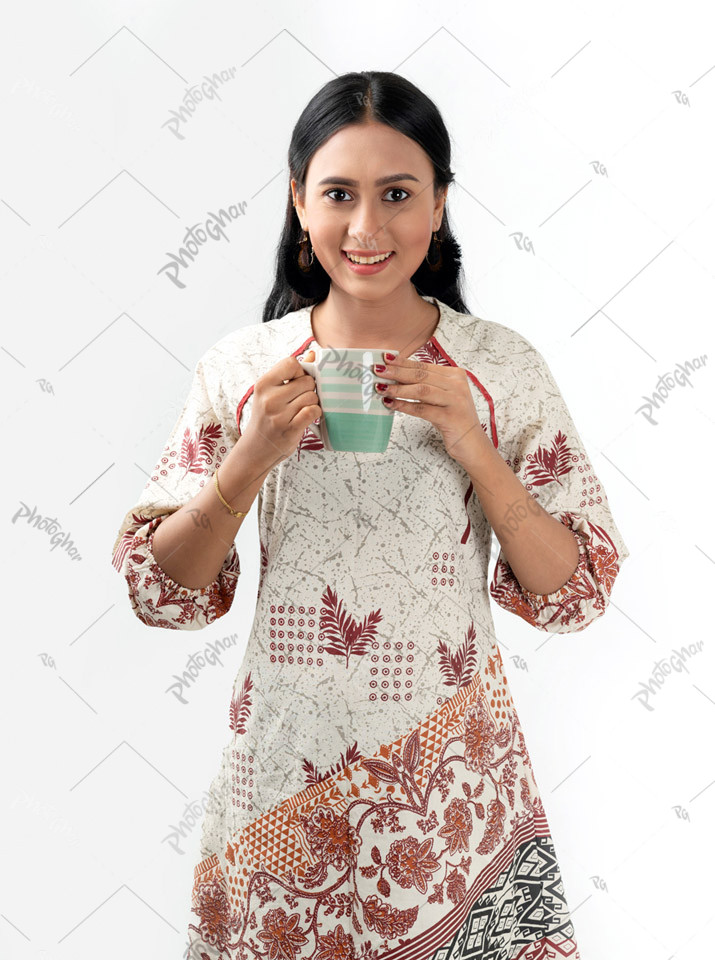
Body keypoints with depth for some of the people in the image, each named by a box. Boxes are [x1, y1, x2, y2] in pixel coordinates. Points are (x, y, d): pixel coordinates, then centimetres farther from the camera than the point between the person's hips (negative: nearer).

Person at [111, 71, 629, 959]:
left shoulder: (501, 369, -5)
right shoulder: (243, 368, -4)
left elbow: (576, 596, -5)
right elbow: (159, 593, -2)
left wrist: (471, 449, -18)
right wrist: (251, 459, -18)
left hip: (454, 779, 0)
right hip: (284, 778, 1)